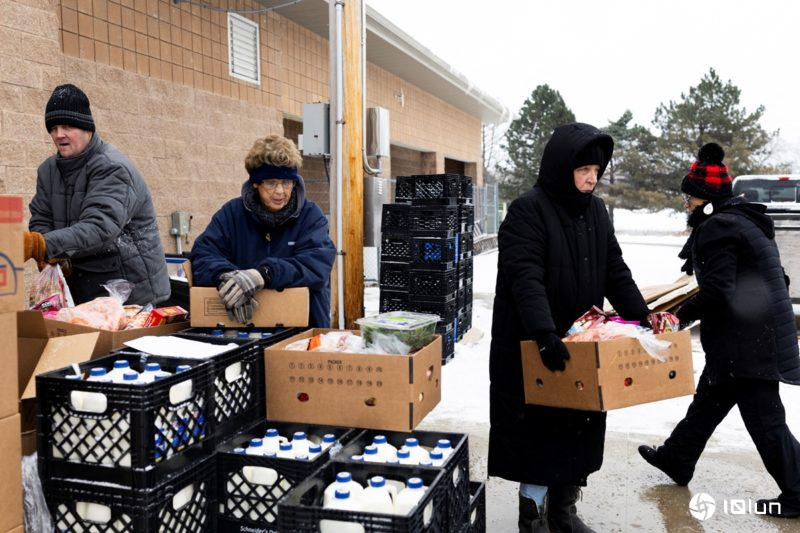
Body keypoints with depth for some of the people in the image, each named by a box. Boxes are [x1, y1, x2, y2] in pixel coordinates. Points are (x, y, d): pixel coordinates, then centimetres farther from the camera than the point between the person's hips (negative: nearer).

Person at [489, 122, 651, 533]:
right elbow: (526, 279, -24)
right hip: (532, 349, -7)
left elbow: (615, 273, 12)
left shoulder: (596, 211, 9)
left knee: (579, 429, 14)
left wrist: (643, 320, 2)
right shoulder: (528, 210, -14)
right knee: (540, 433, 1)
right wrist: (546, 336, -34)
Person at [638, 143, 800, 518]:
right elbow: (768, 277, 20)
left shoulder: (716, 227, -17)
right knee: (708, 400, 20)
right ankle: (677, 460, 35)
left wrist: (681, 316, -12)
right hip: (760, 332, 11)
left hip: (745, 340, -11)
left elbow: (717, 290, -23)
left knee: (762, 416, -1)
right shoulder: (745, 220, 15)